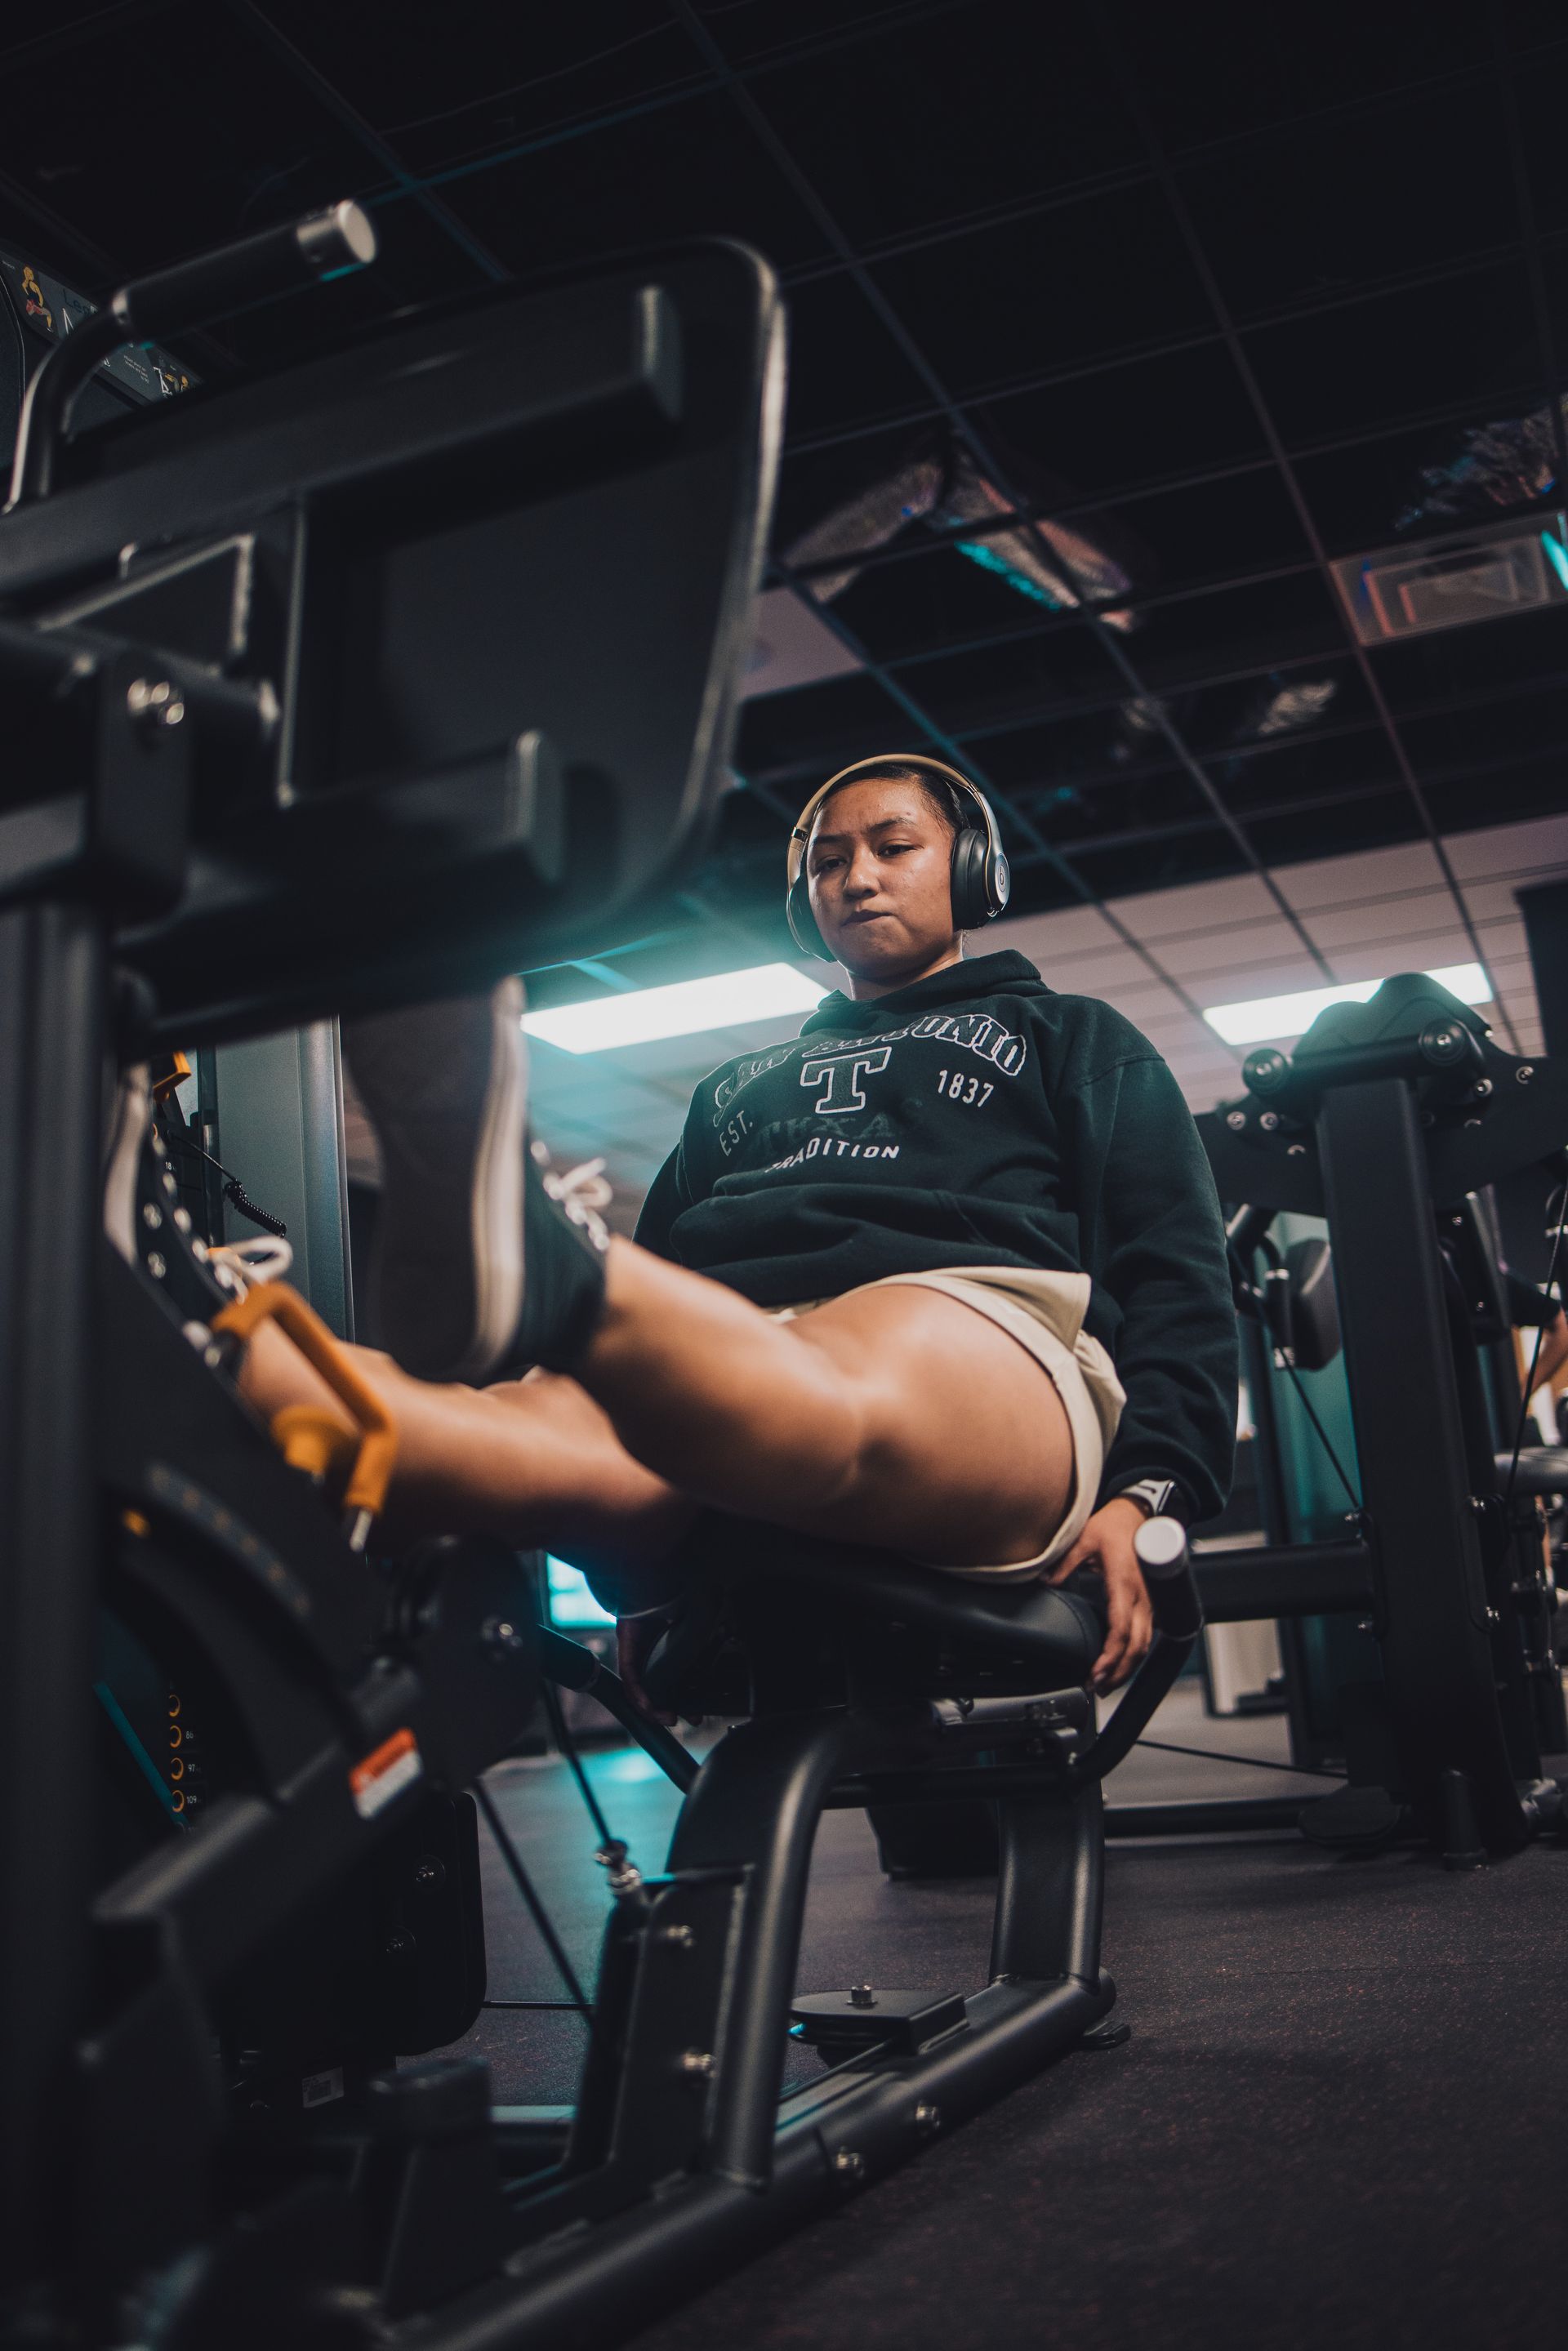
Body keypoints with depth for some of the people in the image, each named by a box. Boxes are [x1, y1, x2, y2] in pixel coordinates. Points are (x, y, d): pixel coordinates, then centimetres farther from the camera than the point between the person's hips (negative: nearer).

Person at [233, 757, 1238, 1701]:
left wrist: (1145, 1497, -4)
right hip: (731, 1362, 2)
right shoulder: (740, 1084, 39)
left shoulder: (1072, 1039, 30)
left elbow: (1176, 1272, 15)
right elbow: (670, 1260, 29)